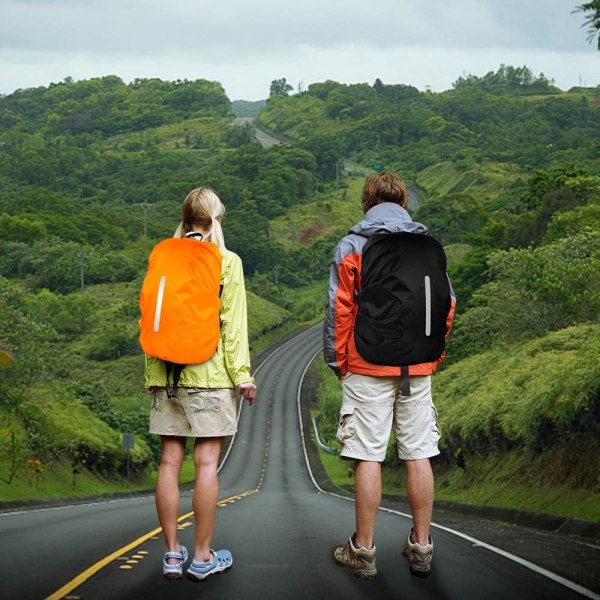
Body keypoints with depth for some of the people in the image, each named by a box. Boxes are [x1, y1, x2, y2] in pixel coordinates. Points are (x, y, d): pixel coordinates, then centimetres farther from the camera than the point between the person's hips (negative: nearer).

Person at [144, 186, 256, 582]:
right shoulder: (227, 262, -3)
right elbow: (233, 322, -6)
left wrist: (151, 373, 14)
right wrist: (242, 374, -3)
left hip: (167, 373, 4)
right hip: (210, 372, -4)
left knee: (170, 461, 6)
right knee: (207, 461, -1)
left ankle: (172, 554, 10)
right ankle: (203, 557, 2)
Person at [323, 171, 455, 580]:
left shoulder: (352, 246, -1)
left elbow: (338, 309, -4)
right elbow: (447, 303, 8)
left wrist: (337, 360, 5)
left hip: (367, 366, -3)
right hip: (417, 369, 3)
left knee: (369, 457, 0)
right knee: (418, 455, 7)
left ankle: (363, 550, 5)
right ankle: (421, 547, 13)